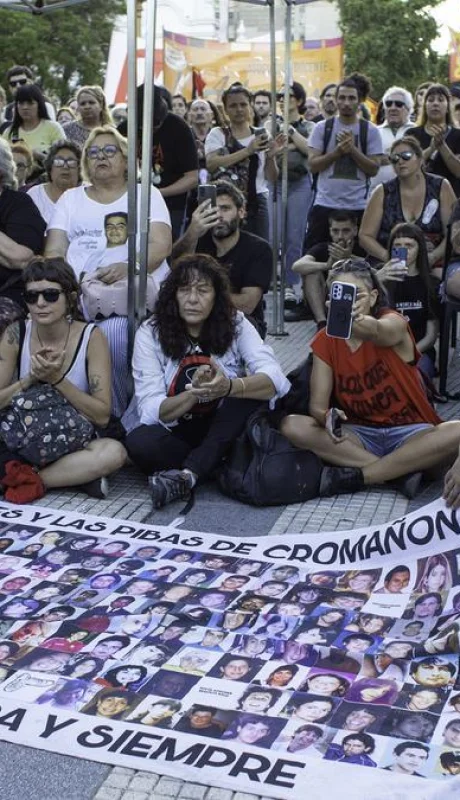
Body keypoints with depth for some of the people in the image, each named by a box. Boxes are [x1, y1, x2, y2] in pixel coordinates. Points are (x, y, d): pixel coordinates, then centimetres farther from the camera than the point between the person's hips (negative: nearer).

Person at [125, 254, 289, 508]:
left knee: (251, 387, -28)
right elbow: (150, 411, -16)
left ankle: (187, 474, -29)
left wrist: (228, 387, -42)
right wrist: (195, 393, -34)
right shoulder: (150, 334, -8)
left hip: (225, 434, 1)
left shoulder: (235, 325, -6)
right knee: (139, 442, -33)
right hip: (177, 434, -1)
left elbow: (274, 379, -22)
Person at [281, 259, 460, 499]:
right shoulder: (325, 340, 2)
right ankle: (401, 471, -26)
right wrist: (326, 416, -30)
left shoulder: (394, 324, -9)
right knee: (292, 427, -23)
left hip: (409, 431, -2)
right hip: (359, 433, 3)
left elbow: (377, 332, -36)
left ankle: (354, 476, -25)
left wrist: (359, 321, -61)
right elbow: (317, 404, -4)